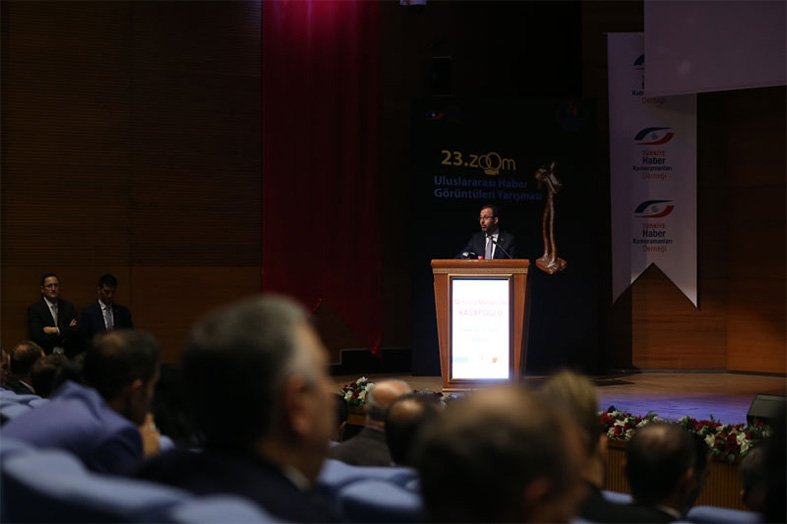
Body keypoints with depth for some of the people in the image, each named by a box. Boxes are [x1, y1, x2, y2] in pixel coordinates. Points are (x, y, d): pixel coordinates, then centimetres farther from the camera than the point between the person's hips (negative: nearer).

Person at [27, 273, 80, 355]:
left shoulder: (69, 307, 11)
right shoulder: (34, 309, 1)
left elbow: (77, 332, 1)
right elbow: (38, 336, -10)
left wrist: (56, 330, -10)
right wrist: (67, 331, -5)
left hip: (68, 356, 2)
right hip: (45, 357, -2)